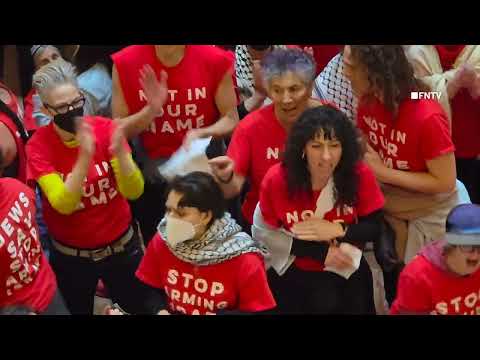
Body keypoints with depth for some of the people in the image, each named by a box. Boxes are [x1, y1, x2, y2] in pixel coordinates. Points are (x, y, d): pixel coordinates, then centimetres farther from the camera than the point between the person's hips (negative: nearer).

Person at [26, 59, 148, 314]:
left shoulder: (105, 128, -15)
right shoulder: (39, 146, -17)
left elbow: (133, 192, -19)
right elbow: (63, 204, -28)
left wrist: (120, 153, -37)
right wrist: (85, 157, -40)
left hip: (122, 246, 1)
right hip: (70, 256, -1)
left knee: (140, 309, 17)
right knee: (80, 311, 19)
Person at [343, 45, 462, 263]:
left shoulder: (427, 117, -32)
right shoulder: (368, 100, -11)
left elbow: (445, 182, -24)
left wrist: (382, 172, -25)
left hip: (428, 212, -6)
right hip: (386, 205, 6)